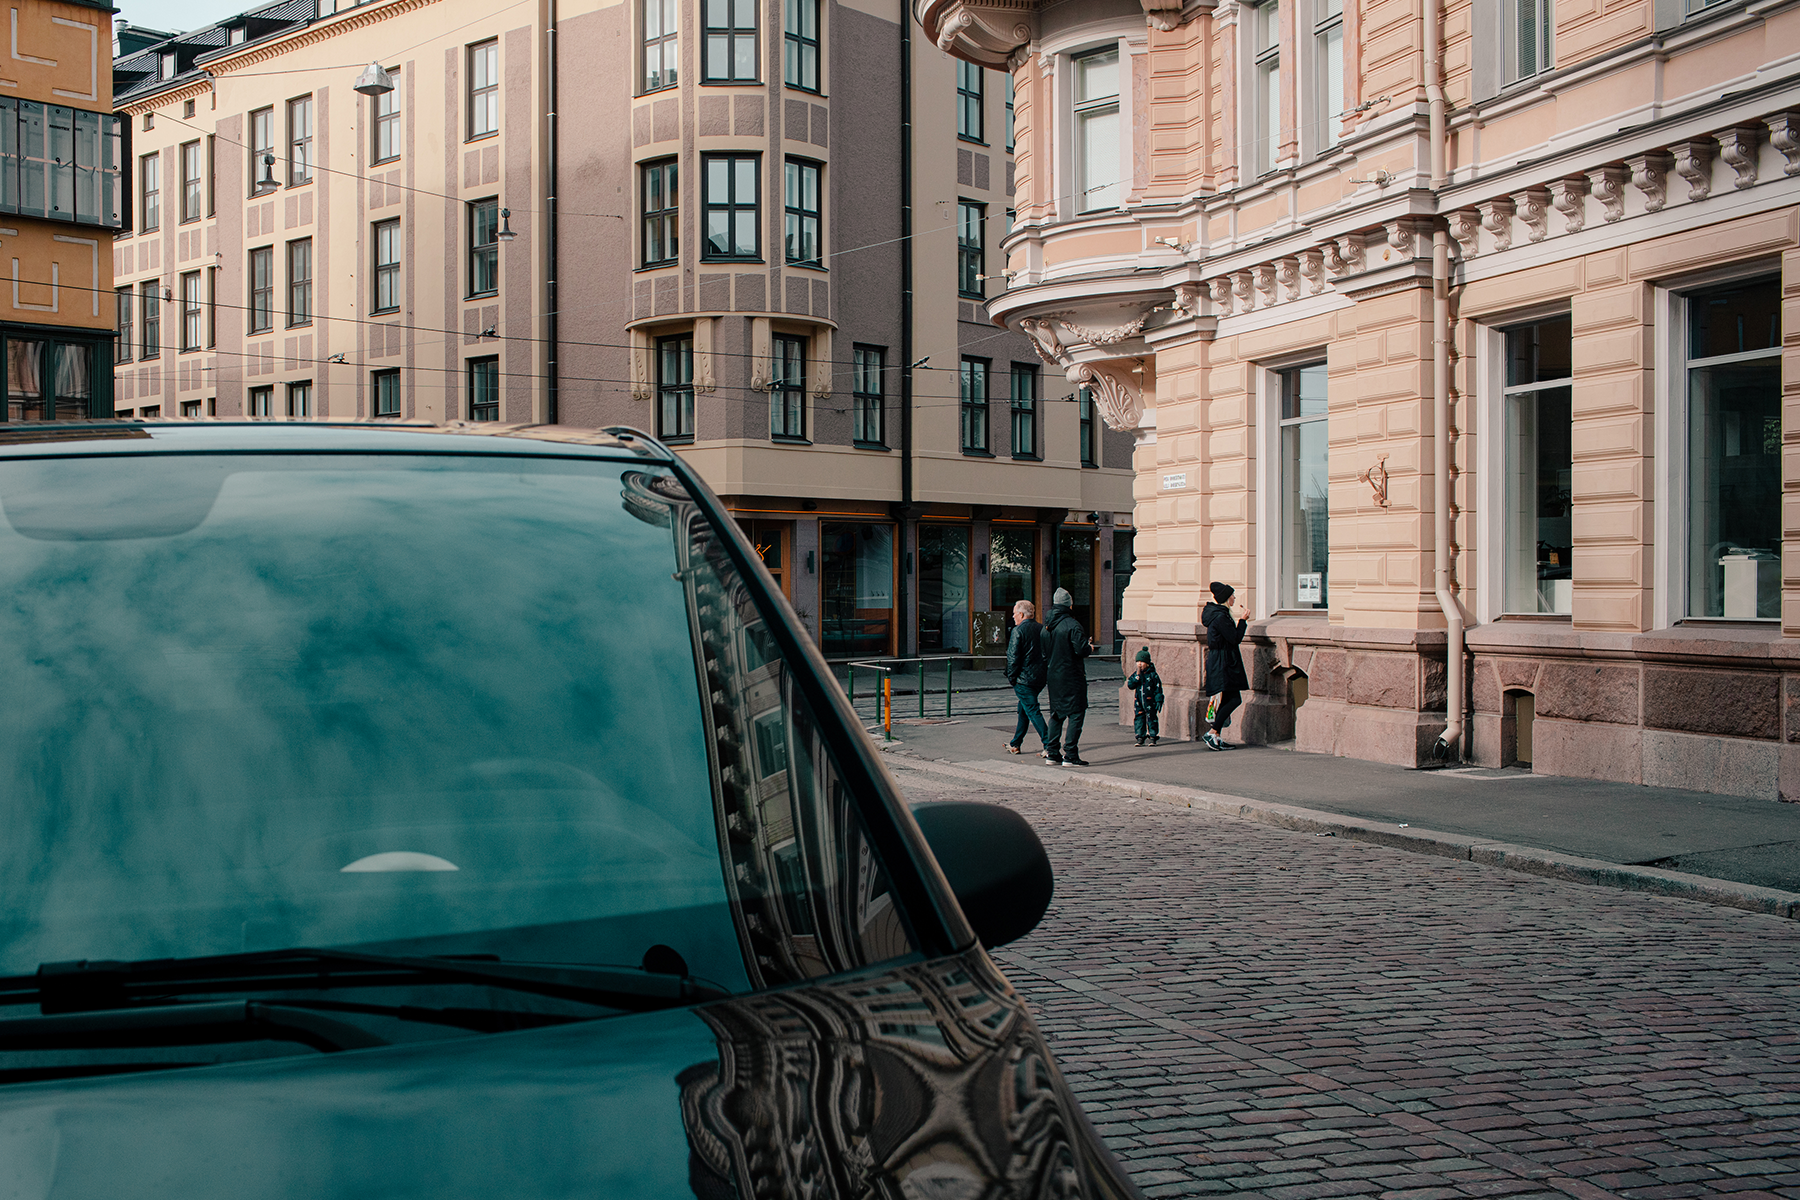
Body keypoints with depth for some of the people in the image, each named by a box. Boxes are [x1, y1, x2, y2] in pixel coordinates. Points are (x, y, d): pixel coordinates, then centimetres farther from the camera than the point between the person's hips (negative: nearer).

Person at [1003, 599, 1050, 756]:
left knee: (1032, 711, -6)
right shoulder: (1042, 629, 9)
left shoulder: (1018, 631, -13)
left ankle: (1049, 745, -14)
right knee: (1023, 709, 19)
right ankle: (1015, 744, 27)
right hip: (1040, 678, 8)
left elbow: (1013, 656, -15)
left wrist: (1011, 677, -5)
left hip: (1023, 679, -8)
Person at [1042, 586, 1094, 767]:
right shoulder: (1072, 625, -15)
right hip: (1071, 676, -7)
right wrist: (1090, 648, 2)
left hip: (1053, 676, 7)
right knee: (1076, 713, -2)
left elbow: (1043, 653, 12)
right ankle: (1070, 755, -7)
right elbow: (1081, 650, -20)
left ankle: (1052, 753, 15)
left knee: (1057, 713, 16)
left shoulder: (1046, 627, 8)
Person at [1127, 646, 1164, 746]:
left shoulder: (1152, 675, -4)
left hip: (1150, 701, -4)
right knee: (1139, 718, 5)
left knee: (1151, 719, 1)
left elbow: (1158, 688, -4)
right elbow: (1130, 685, -4)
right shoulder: (1135, 674, 7)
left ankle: (1152, 737, 10)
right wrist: (1137, 676, -15)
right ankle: (1140, 737, 12)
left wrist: (1159, 701, -8)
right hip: (1138, 701, 4)